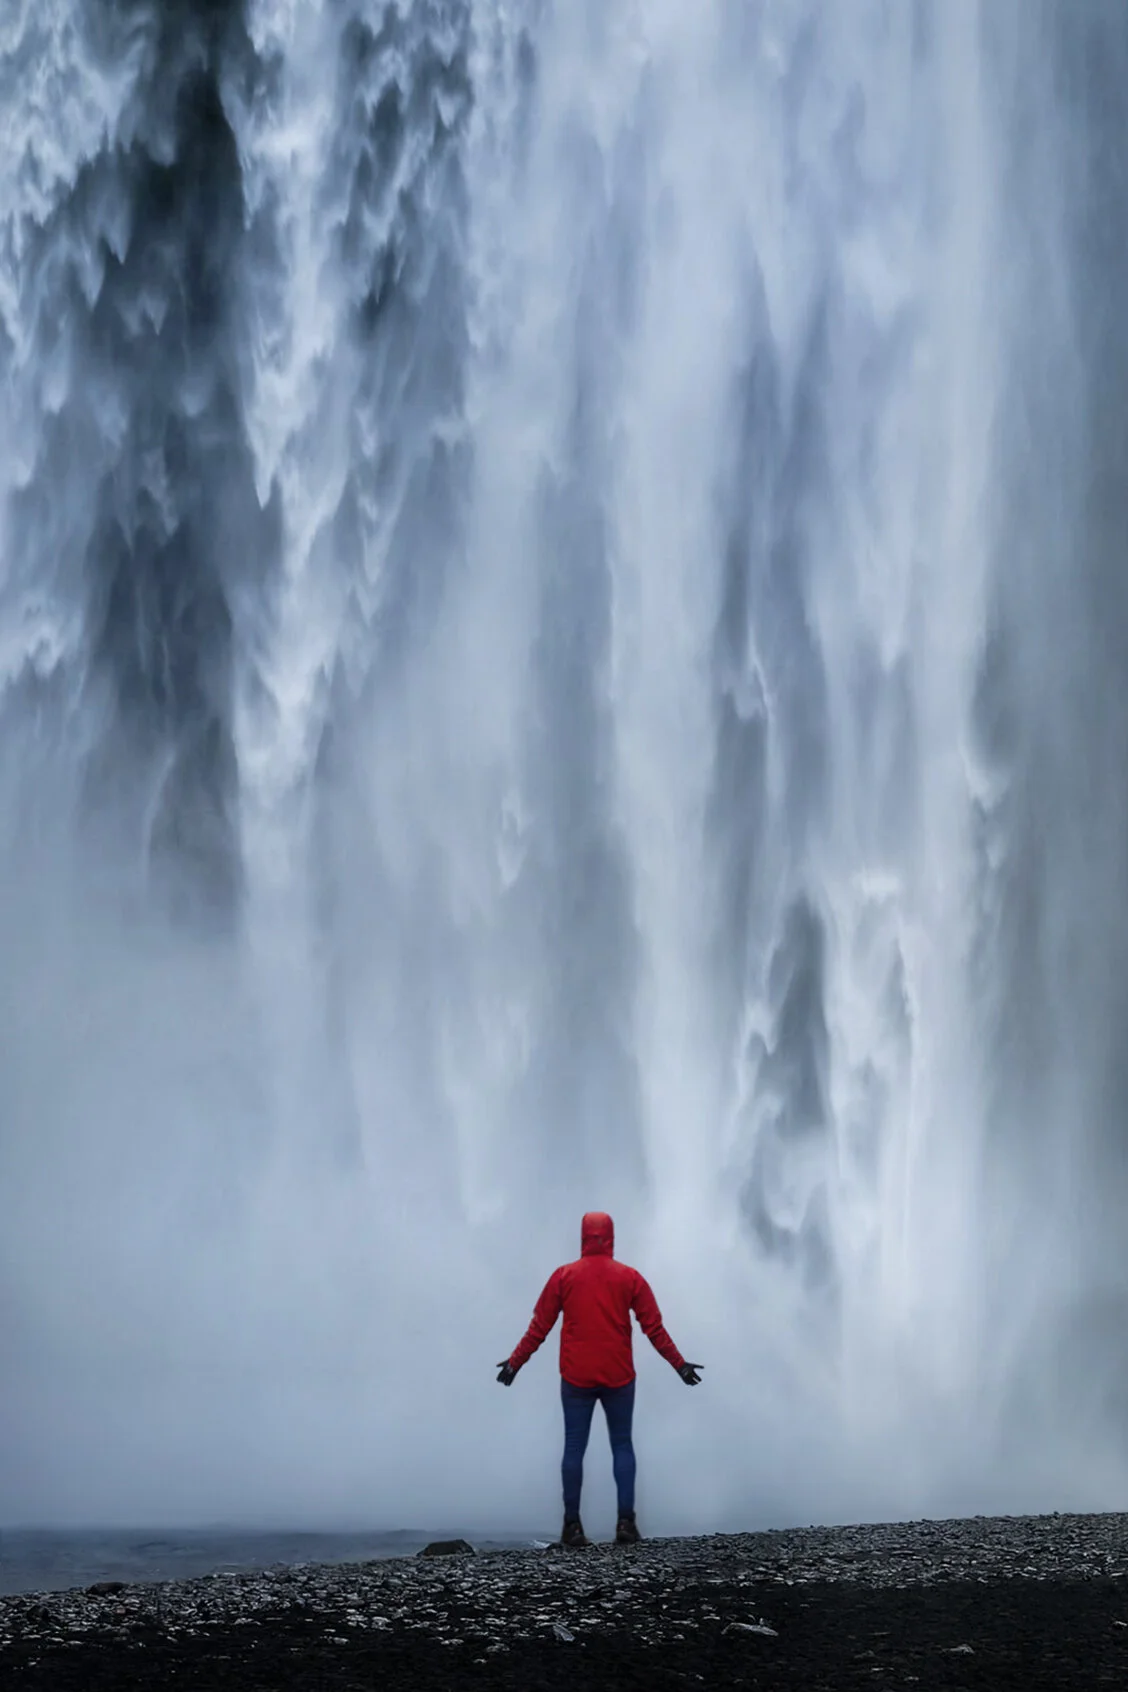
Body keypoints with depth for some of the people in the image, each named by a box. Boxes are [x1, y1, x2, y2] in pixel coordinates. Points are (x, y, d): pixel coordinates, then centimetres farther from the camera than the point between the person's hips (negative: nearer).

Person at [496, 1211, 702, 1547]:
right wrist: (680, 1365, 10)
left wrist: (515, 1362, 11)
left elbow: (539, 1327, 1)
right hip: (618, 1377, 0)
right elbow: (654, 1328, 1)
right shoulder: (629, 1277, 0)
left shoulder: (563, 1276, 0)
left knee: (574, 1447, 4)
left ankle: (572, 1525, 2)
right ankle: (626, 1523, -1)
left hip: (576, 1377, 0)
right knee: (622, 1445, 8)